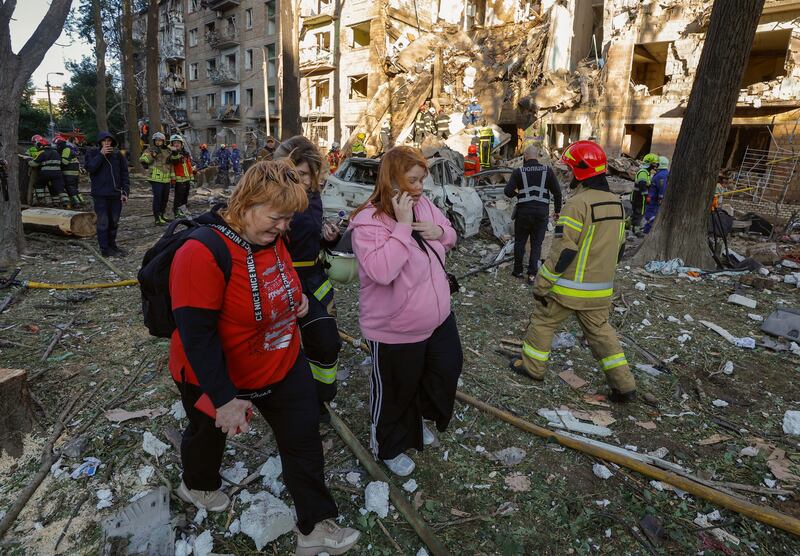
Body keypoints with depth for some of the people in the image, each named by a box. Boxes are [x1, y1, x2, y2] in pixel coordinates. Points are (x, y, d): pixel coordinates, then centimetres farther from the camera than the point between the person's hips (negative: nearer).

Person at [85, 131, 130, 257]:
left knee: (114, 222, 11)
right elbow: (89, 168, -14)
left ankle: (112, 244, 25)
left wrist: (125, 191, 0)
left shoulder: (117, 154, 8)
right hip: (100, 194, -3)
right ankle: (105, 248, 4)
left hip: (116, 194, 3)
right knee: (103, 222, -2)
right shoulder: (92, 153, 3)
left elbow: (124, 173, 7)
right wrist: (101, 155, -15)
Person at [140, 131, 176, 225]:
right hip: (156, 179, -6)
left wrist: (173, 178, 17)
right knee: (157, 198, -10)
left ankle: (162, 214, 33)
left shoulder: (168, 151, 15)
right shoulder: (151, 150, 0)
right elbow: (142, 160, -11)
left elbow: (171, 165, 20)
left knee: (165, 198, 15)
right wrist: (152, 155, -22)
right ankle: (157, 218, -8)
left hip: (167, 179, 6)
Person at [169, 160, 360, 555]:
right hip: (217, 378, -5)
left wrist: (296, 298, -4)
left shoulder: (273, 239, -7)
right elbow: (196, 334, -31)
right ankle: (197, 486, 59)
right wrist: (224, 399, -30)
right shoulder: (202, 253, -30)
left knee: (305, 441, 7)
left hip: (284, 365, 6)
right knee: (210, 434, 25)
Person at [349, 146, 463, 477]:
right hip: (395, 331, -8)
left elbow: (450, 238, 13)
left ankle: (418, 420, 55)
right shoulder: (367, 222, -24)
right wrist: (403, 225, -33)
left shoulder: (423, 204, -2)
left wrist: (439, 231, -11)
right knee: (395, 392, 14)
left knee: (447, 369, 27)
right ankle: (388, 446, 44)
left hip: (438, 318, 8)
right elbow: (381, 271, -37)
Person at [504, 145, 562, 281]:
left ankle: (518, 270, 22)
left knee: (520, 242, 14)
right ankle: (532, 274, 7)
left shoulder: (518, 171, -4)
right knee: (536, 244, 9)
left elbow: (507, 192, -11)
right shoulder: (548, 171, 0)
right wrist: (557, 210, 11)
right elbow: (557, 192, 1)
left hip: (523, 212, -1)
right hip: (542, 213, 1)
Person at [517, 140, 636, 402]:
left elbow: (563, 251, -22)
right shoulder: (616, 204, 7)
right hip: (601, 290, 7)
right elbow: (619, 249, 15)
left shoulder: (578, 204, -20)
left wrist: (541, 284, -15)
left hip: (568, 287, -7)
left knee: (543, 321, 12)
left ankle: (532, 366, 26)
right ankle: (624, 385, 18)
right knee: (600, 330, 17)